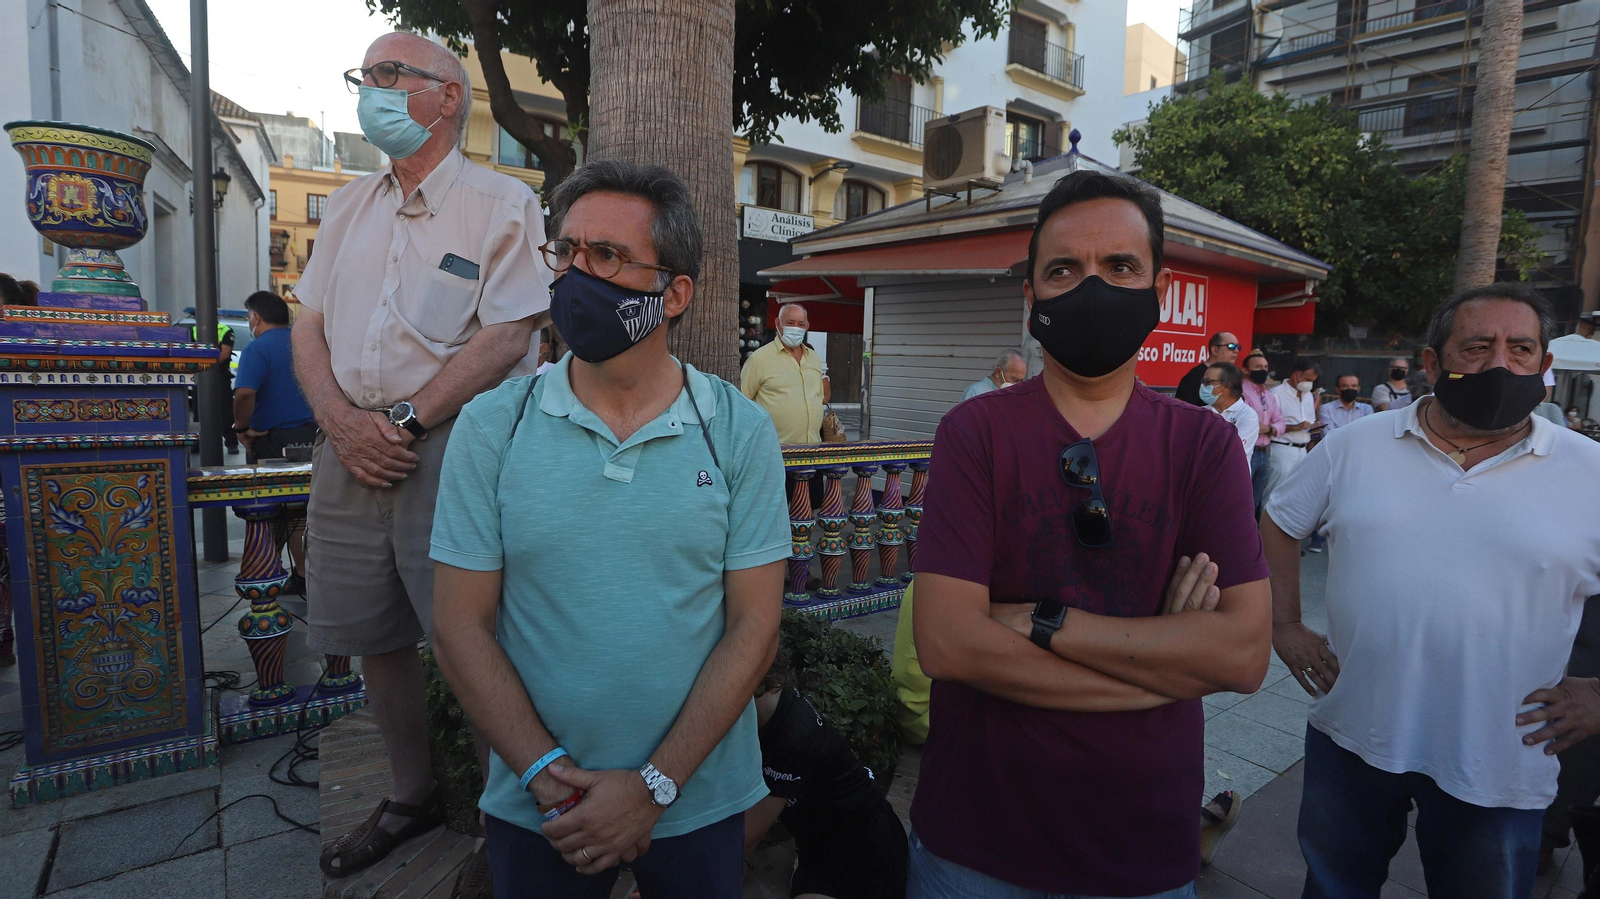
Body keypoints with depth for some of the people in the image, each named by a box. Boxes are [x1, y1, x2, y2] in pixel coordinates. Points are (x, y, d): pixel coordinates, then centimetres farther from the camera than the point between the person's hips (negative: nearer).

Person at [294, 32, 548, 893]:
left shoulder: (501, 202, -2)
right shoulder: (348, 205, 19)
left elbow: (506, 338, -12)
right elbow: (307, 325, 14)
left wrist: (405, 421, -14)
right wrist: (340, 419, -4)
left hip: (452, 446, -6)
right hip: (350, 446, 7)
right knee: (372, 636, 13)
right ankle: (412, 796, 34)